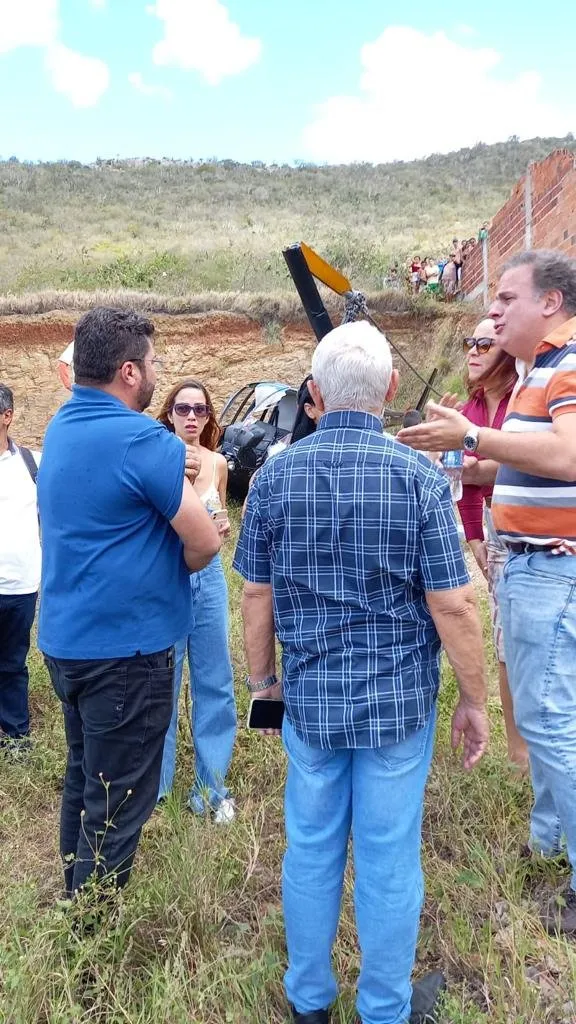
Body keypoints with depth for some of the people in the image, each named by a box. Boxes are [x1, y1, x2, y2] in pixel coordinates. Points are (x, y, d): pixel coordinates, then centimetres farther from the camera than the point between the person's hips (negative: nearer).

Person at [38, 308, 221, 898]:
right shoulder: (143, 440, -20)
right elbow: (205, 543, -17)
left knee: (84, 779, 23)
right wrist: (172, 570, 3)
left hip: (64, 639, 9)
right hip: (124, 648, -9)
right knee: (117, 803, 5)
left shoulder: (61, 428, 8)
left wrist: (168, 474, 7)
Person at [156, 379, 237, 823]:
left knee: (215, 684, 9)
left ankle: (211, 786, 26)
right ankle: (155, 786, 27)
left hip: (209, 577, 4)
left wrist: (223, 525, -4)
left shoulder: (218, 463, 4)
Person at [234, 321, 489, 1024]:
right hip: (398, 700, -2)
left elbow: (256, 596, 0)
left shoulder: (273, 476, -5)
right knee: (389, 859, 14)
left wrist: (262, 682, 13)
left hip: (309, 699, 3)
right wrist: (474, 701, 1)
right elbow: (452, 605, -12)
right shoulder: (419, 478, -13)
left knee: (310, 849, 18)